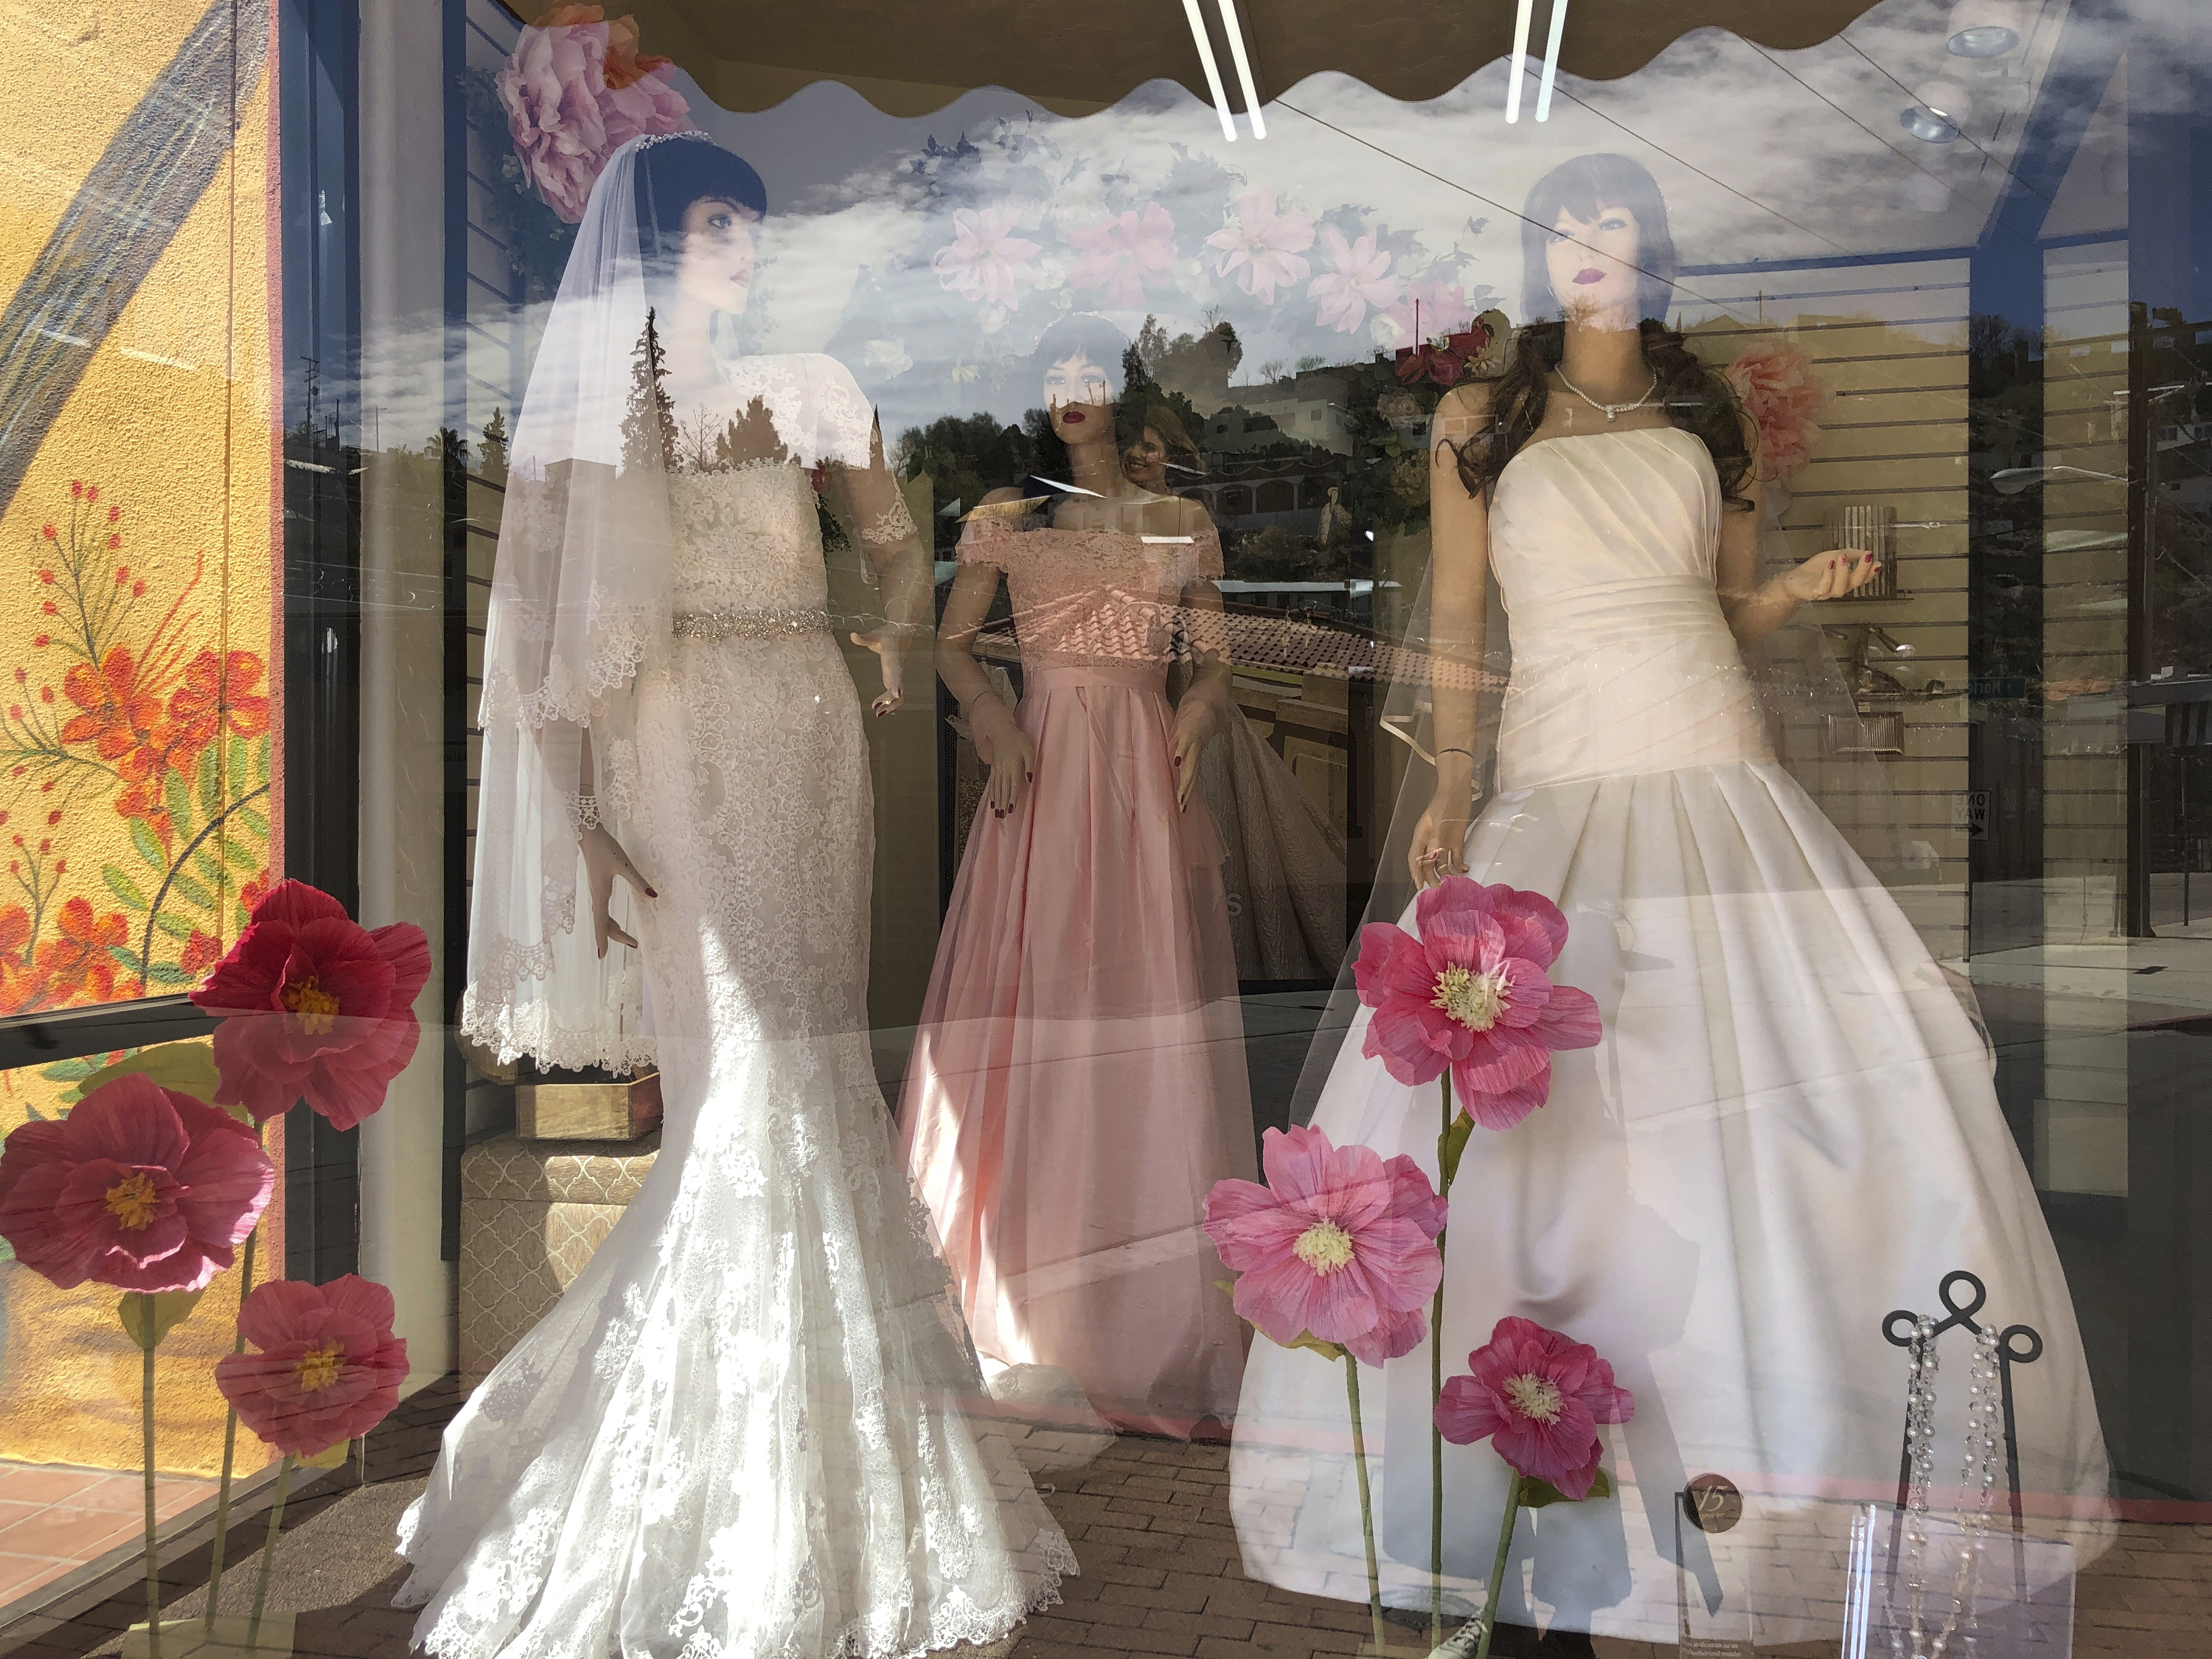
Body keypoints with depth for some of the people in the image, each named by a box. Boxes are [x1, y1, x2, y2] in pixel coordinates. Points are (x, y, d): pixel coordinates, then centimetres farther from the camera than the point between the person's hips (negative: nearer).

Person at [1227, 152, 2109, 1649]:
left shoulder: (1710, 415, 16)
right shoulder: (1480, 424, 11)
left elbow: (1731, 611, 19)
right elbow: (1455, 627, 7)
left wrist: (1803, 591, -2)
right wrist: (1449, 790, -6)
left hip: (1718, 779, 2)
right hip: (1554, 793, -2)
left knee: (1813, 1096, -7)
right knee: (1527, 1119, -10)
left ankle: (1800, 1462, 7)